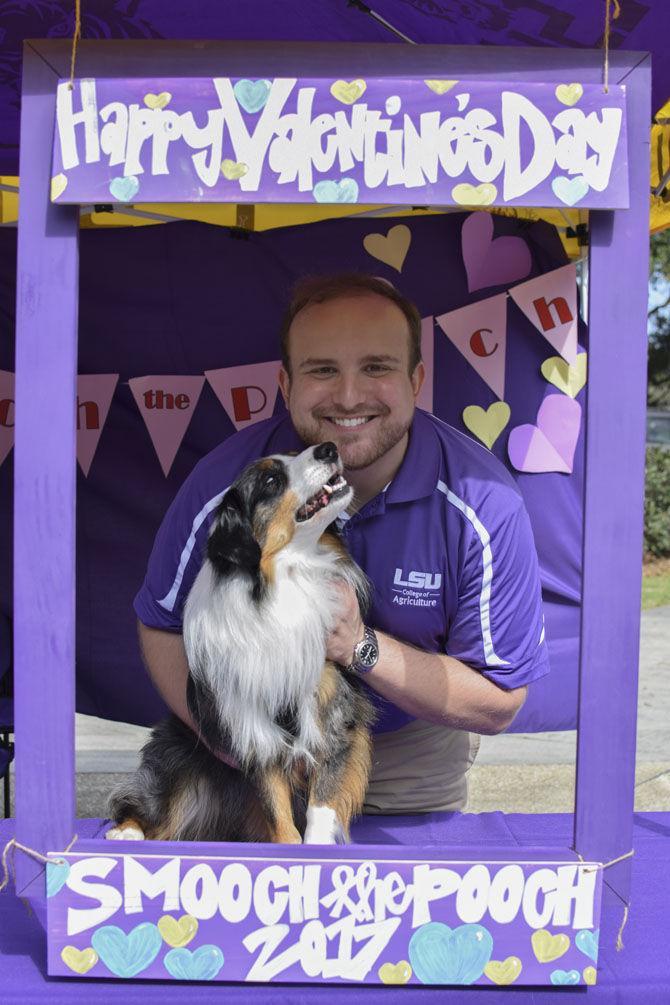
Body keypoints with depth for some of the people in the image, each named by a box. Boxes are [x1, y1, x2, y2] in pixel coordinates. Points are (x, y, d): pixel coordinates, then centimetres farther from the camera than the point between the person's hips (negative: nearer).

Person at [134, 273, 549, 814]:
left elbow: (499, 704, -22)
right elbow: (163, 624, -9)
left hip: (414, 754, 0)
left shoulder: (485, 505, -27)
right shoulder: (222, 484, -24)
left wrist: (362, 646, -36)